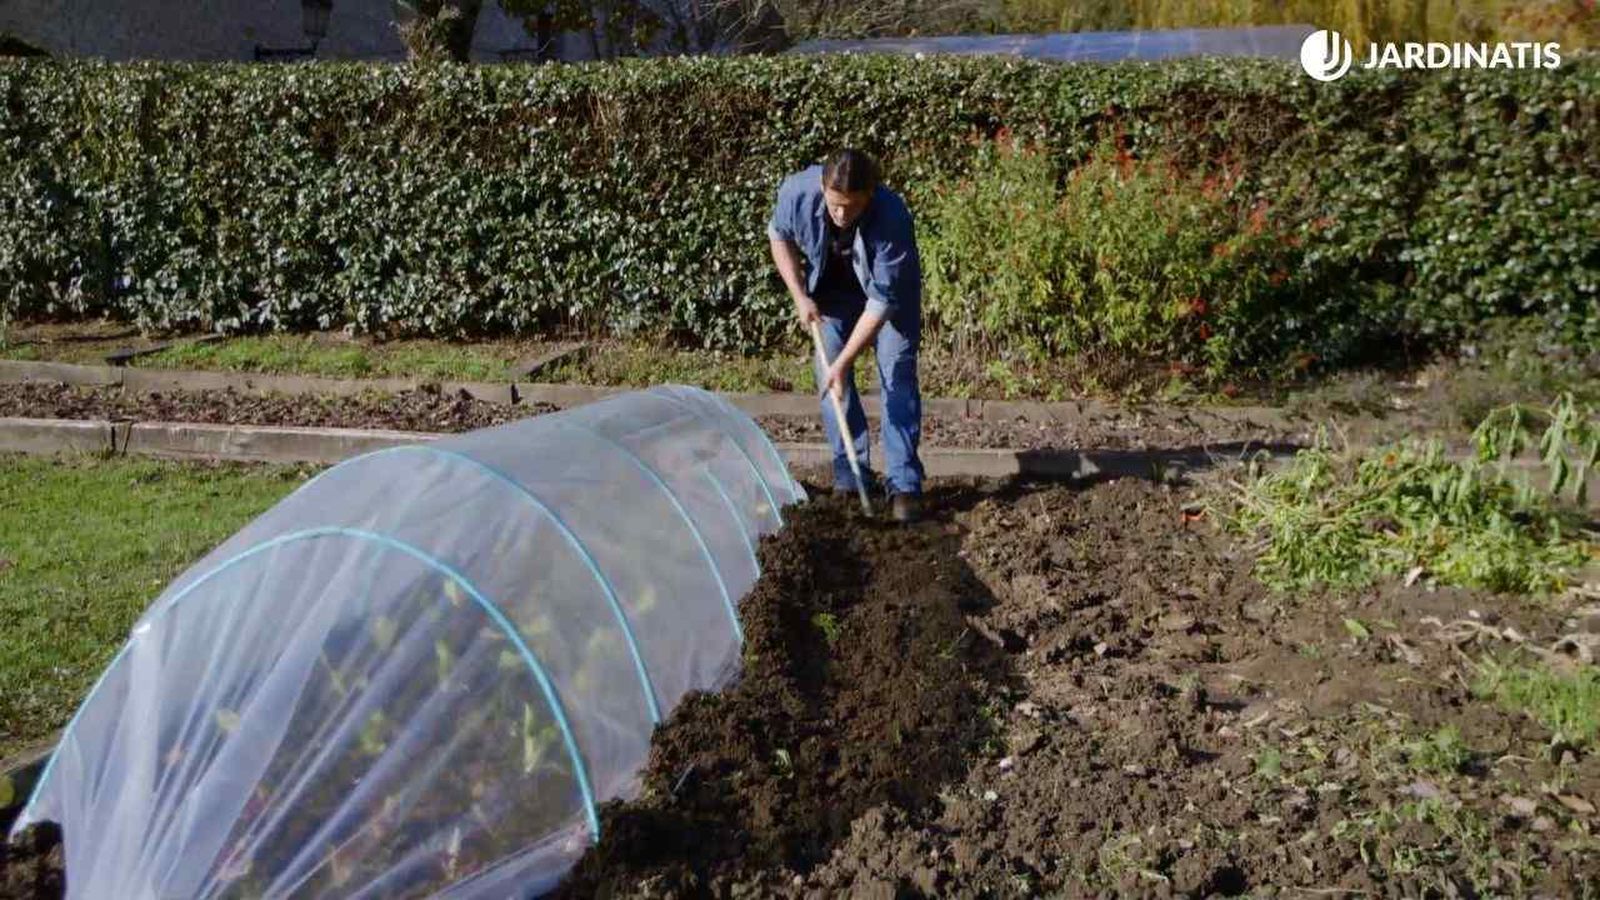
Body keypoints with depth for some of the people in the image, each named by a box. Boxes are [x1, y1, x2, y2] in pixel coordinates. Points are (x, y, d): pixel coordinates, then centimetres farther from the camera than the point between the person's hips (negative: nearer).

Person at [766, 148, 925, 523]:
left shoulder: (892, 217, -40)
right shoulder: (798, 191, -31)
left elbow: (882, 300, -34)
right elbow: (779, 235, -7)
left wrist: (843, 363, -34)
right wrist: (800, 296, -15)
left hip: (891, 289, -3)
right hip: (832, 289, 3)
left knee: (897, 374, -11)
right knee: (829, 376, 0)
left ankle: (904, 485, -8)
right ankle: (849, 475, 11)